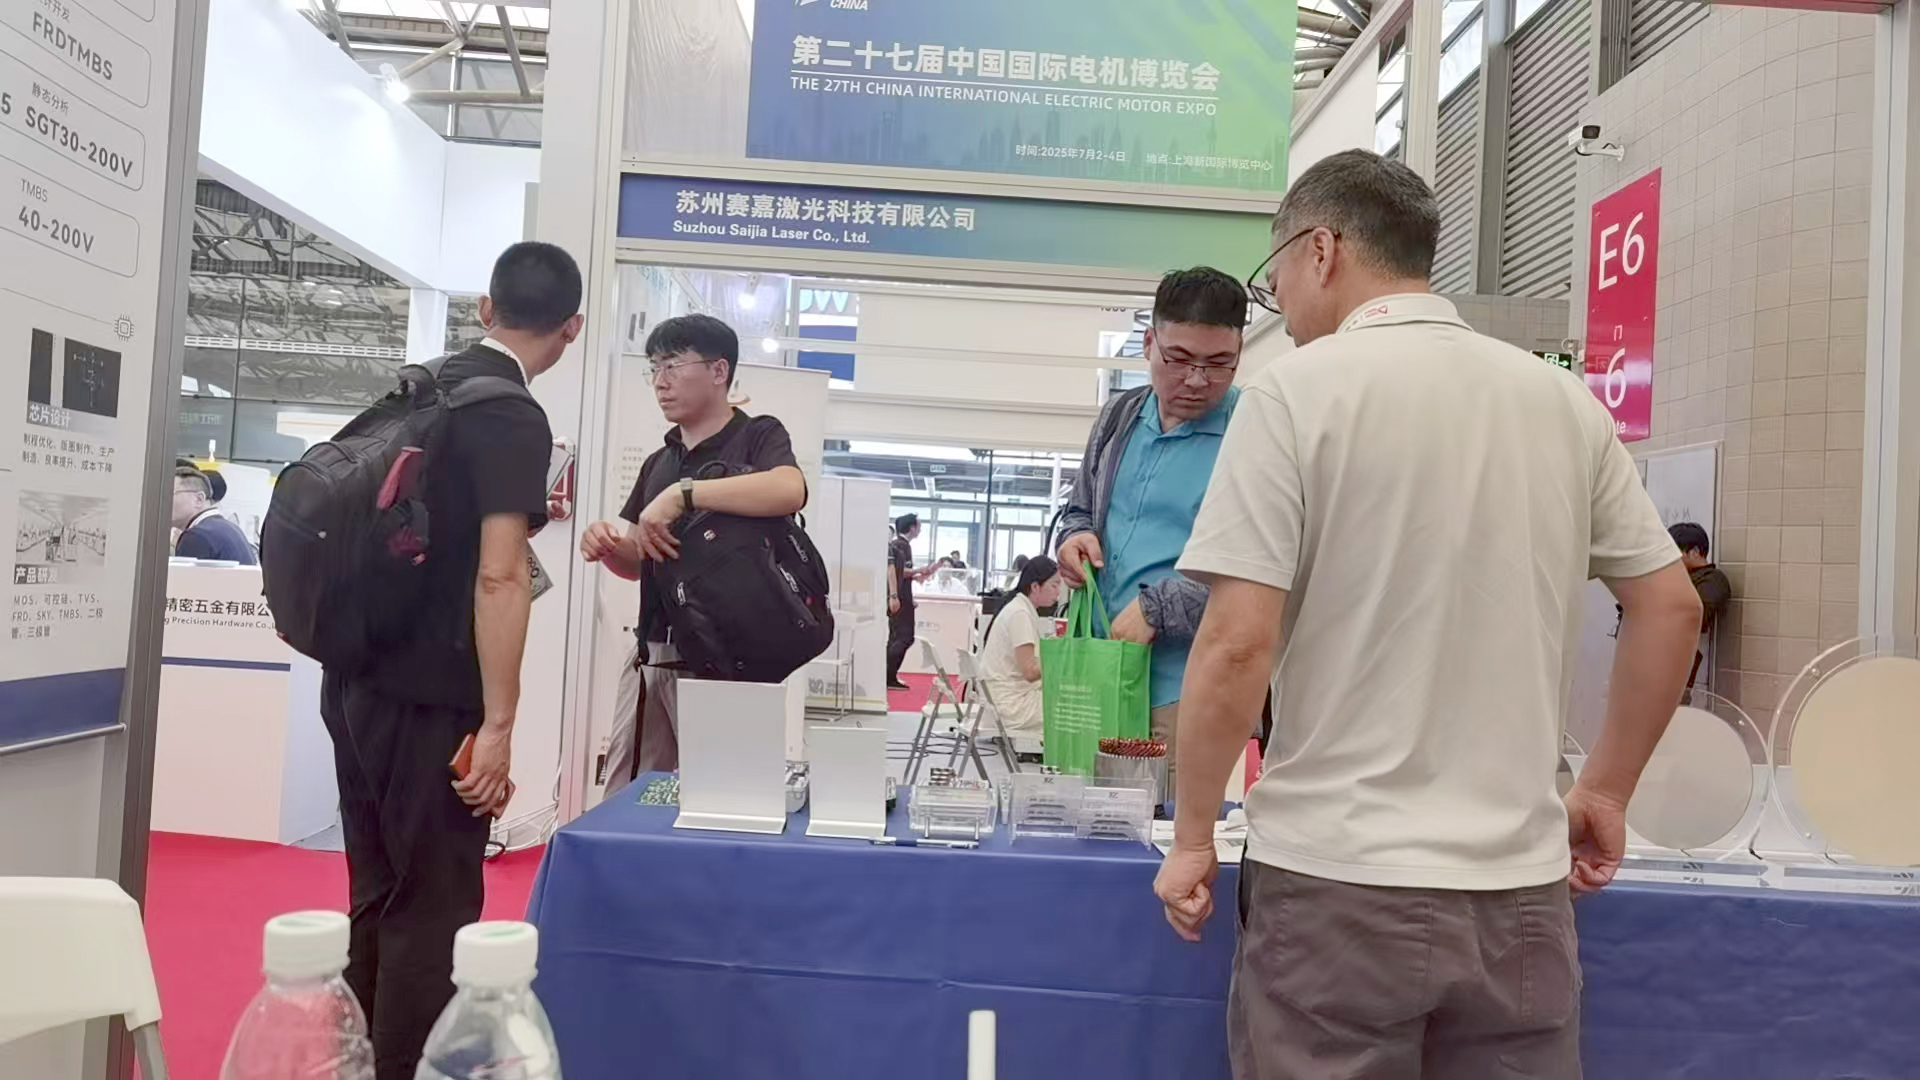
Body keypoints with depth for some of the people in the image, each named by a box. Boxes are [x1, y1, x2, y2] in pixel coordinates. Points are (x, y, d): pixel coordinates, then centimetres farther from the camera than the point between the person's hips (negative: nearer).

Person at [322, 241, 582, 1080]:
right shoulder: (513, 418, -14)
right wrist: (498, 724, -19)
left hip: (356, 681, 8)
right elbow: (496, 577, -21)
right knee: (432, 912, 1)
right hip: (427, 698, -8)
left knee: (379, 899, 18)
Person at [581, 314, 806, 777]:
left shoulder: (757, 436, -3)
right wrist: (608, 544, 1)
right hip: (654, 656, 7)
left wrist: (682, 494, -27)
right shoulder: (658, 462, 19)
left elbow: (790, 490, -26)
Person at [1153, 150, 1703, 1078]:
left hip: (1342, 880, -4)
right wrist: (1606, 792, 20)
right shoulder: (1563, 401, 6)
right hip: (1521, 885, 5)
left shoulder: (1298, 390, -9)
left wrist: (1192, 836, -3)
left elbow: (1238, 643, -15)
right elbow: (1670, 608, 11)